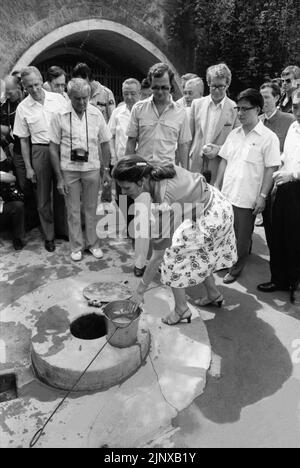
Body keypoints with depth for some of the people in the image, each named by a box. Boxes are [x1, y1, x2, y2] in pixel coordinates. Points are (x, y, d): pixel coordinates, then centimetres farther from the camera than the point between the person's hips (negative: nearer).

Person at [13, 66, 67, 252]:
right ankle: (49, 235, 21)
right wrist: (28, 167, 0)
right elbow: (24, 140, 4)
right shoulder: (23, 108, 1)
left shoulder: (58, 99, 2)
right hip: (41, 152, 0)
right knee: (44, 197, 6)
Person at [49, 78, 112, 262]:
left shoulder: (96, 114, -2)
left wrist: (107, 170, 3)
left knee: (91, 209, 11)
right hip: (69, 170, -1)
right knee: (73, 210, 8)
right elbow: (54, 148, -4)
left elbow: (105, 144, 6)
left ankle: (93, 243, 26)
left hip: (92, 168, 1)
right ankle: (77, 246, 23)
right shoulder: (59, 116, -7)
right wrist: (59, 177, -6)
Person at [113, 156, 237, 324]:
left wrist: (141, 290, -18)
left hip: (210, 218, -9)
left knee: (173, 257, -4)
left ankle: (181, 310, 11)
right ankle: (214, 295, 42)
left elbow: (158, 256, -28)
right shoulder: (156, 170, -11)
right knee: (199, 255, 23)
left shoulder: (163, 204, -34)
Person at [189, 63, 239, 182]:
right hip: (195, 165, 2)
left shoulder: (235, 109, 0)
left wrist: (219, 149, -13)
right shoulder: (197, 104, 9)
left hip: (220, 169, -2)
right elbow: (189, 136, 12)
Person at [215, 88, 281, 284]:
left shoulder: (269, 137, -7)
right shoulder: (234, 134, 9)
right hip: (226, 194, 5)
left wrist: (263, 196, -13)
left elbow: (271, 169, -9)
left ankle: (236, 268, 25)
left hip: (247, 198, -5)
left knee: (242, 237, 7)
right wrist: (217, 186, 9)